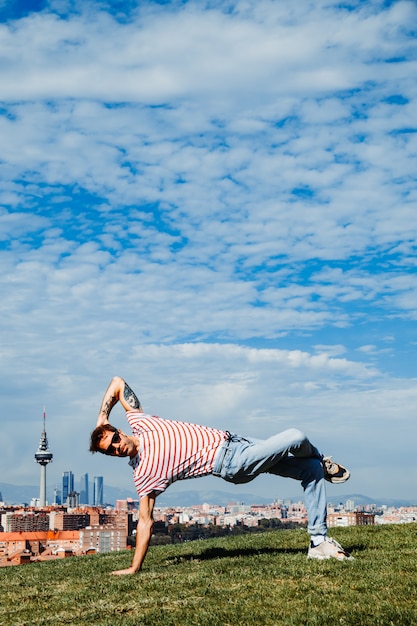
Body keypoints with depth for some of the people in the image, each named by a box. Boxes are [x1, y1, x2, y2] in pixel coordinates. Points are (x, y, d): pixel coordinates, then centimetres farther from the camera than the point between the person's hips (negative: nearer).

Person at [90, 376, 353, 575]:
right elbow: (146, 521, -8)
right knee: (296, 438, -19)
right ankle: (322, 461, 21)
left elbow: (118, 382, 10)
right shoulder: (143, 473, -9)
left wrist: (101, 419, 3)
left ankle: (319, 541, 18)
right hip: (231, 463, -6)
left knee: (311, 470, 5)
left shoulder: (139, 422, 1)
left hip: (229, 440, 6)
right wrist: (134, 568, -12)